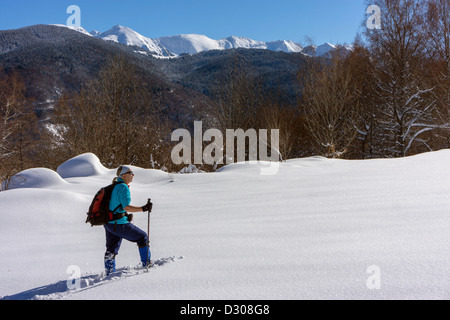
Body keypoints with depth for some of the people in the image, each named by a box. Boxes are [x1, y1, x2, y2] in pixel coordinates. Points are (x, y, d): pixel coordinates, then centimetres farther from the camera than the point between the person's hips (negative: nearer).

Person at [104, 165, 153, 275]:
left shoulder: (114, 187, 15)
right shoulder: (123, 187, -16)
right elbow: (126, 207, -24)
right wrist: (143, 208, -25)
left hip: (108, 223, 10)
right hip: (119, 224, -9)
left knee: (111, 249, 19)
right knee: (143, 237, 7)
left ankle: (109, 273, 28)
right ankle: (146, 263, 17)